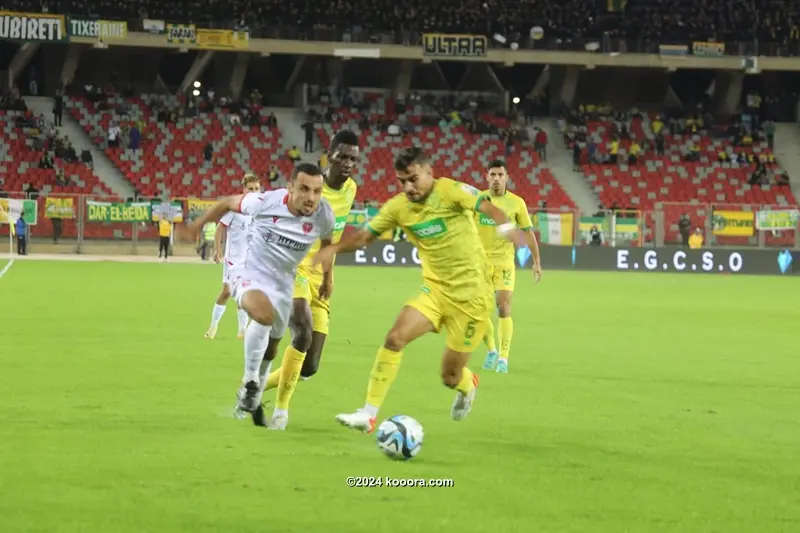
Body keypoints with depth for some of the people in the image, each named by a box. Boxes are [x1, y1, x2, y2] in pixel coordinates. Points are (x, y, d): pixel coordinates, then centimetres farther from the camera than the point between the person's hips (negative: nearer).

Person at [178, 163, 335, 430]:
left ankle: (253, 398, 44)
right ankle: (250, 382, -18)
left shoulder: (324, 216, -14)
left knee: (271, 345, 17)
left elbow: (326, 242, 11)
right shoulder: (266, 202, -23)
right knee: (263, 314, -36)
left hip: (282, 283, 5)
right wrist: (197, 225, 1)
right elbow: (228, 203, -4)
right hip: (249, 272, -5)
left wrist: (327, 277, 21)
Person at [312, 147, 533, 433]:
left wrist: (505, 226, -51)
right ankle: (369, 414, -17)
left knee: (451, 377, 3)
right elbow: (365, 236, 5)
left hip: (470, 296, -4)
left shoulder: (450, 191, -15)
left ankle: (467, 385, 43)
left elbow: (486, 207, -29)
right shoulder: (398, 207, -1)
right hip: (434, 290, 4)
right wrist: (333, 249, -13)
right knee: (395, 337, -21)